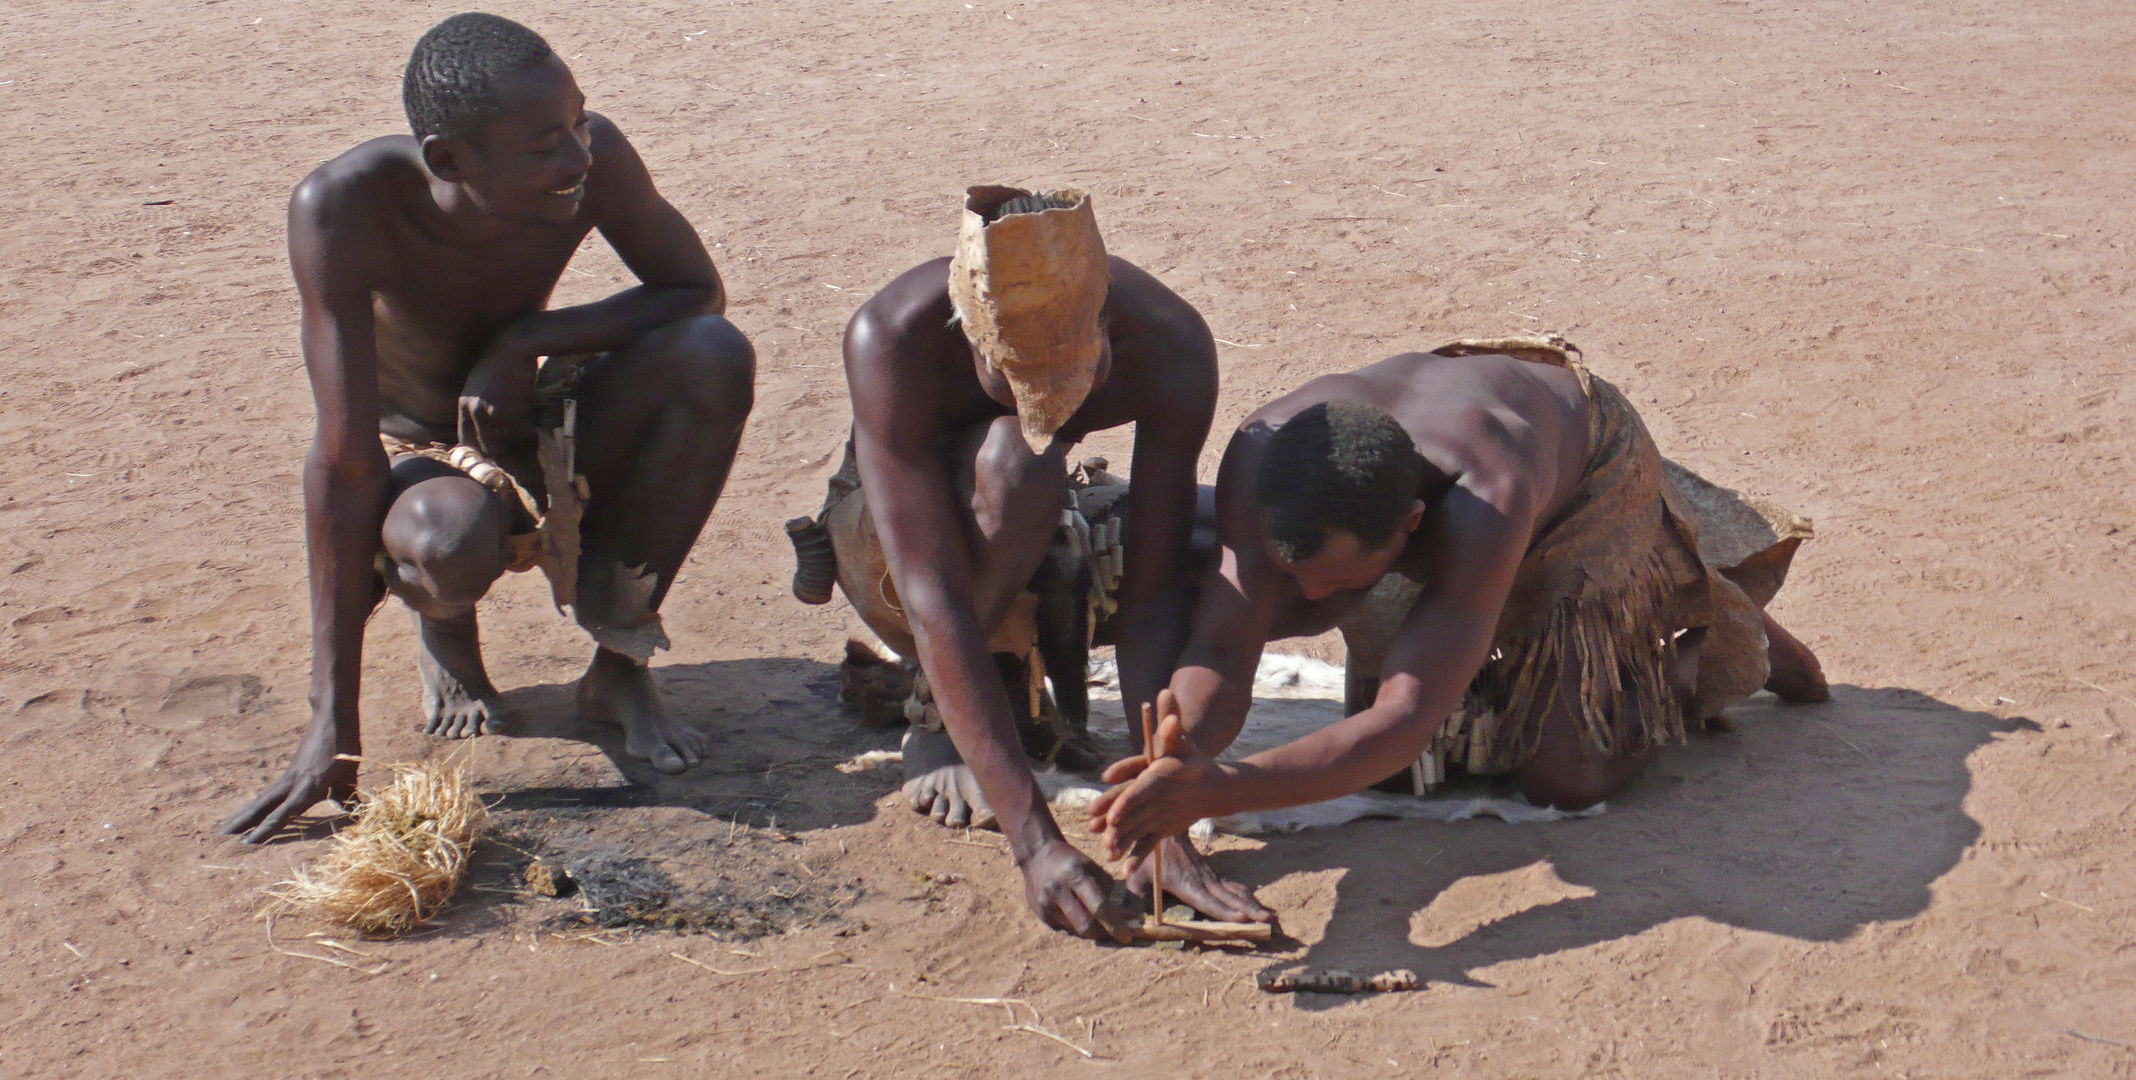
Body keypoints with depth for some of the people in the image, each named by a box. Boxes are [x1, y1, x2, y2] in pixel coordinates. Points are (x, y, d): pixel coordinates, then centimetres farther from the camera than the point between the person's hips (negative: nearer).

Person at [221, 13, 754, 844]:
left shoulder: (594, 157, -24)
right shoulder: (344, 206, -31)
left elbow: (697, 291, -8)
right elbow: (343, 461, -32)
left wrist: (528, 340, -26)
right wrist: (333, 723, -33)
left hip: (539, 439, 3)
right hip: (412, 458, -3)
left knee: (715, 354, -25)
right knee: (450, 539, -40)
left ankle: (618, 666, -9)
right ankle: (443, 627, 2)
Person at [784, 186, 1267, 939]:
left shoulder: (1169, 345, -29)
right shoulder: (892, 339, -37)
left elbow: (1150, 593, -31)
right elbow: (933, 601, -42)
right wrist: (1034, 840, -49)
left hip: (1033, 561, 4)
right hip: (887, 555, -4)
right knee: (1013, 460, -38)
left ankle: (1033, 656, 7)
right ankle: (937, 713, -13)